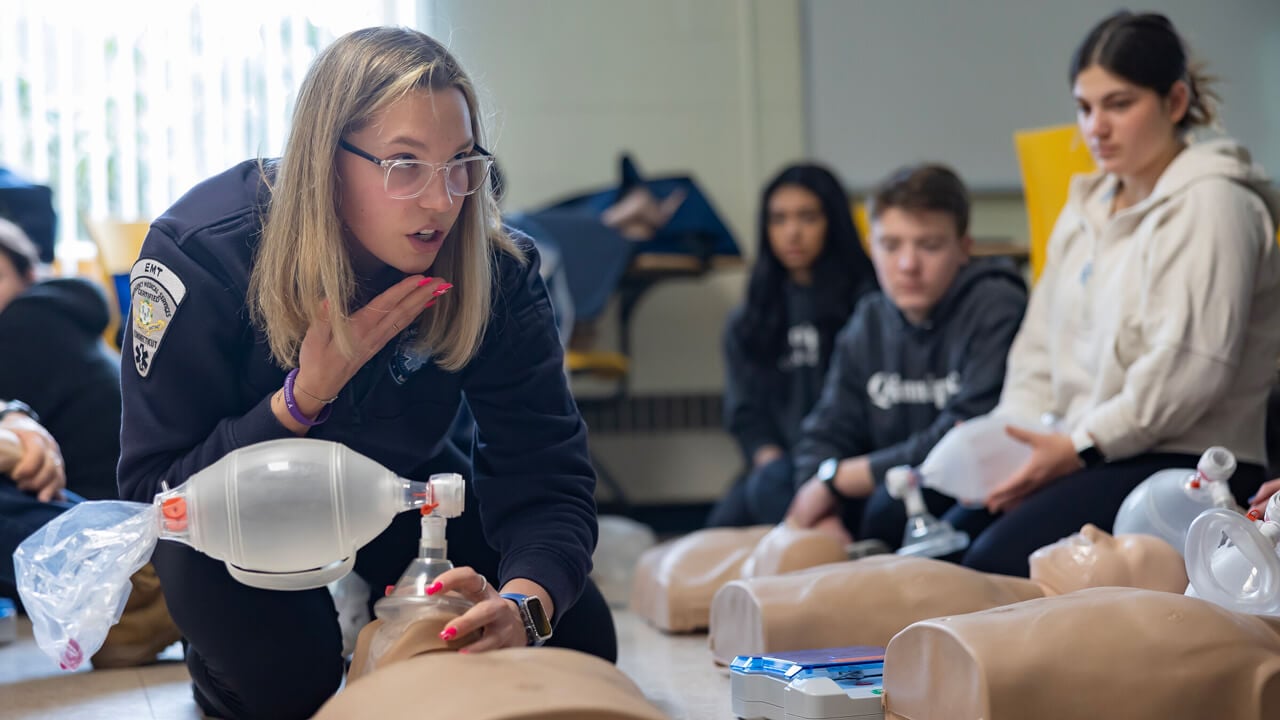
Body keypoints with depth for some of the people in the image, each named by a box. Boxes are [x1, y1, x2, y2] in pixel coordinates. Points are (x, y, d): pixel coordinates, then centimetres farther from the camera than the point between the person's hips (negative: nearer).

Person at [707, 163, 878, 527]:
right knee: (722, 526, -23)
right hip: (781, 460, 5)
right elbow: (745, 414, 15)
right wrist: (769, 457, -6)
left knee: (771, 487, -33)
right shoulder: (746, 325, 20)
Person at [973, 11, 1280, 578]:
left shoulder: (1212, 202, -6)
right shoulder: (1086, 208, 21)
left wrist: (1081, 446, -17)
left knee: (999, 562, -30)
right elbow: (1040, 349, 19)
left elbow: (1191, 367, -17)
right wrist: (1011, 437, 1)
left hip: (1187, 461, -8)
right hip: (1083, 454, 8)